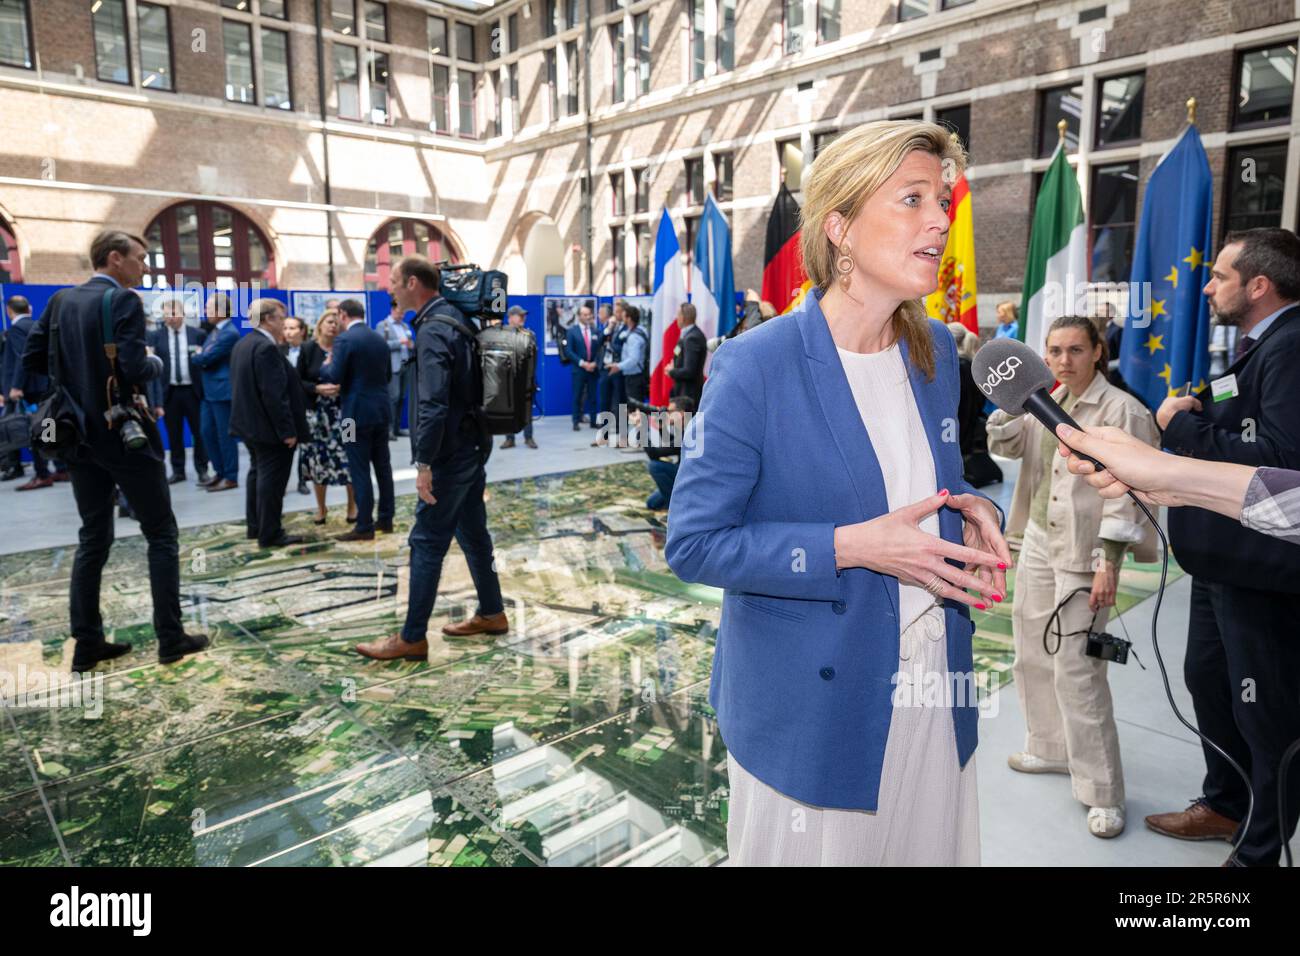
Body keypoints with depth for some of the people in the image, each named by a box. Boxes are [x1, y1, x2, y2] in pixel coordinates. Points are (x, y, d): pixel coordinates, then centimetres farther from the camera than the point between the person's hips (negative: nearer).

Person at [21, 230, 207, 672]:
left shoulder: (61, 300, 9)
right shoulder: (124, 301, -13)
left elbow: (32, 358, 8)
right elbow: (135, 369, -22)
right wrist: (156, 363, -2)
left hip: (81, 434, 7)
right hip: (124, 434, -7)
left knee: (93, 539, 13)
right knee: (161, 534, 3)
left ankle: (87, 643, 16)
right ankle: (171, 638, 5)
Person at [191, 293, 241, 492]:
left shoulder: (230, 333, -15)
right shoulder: (214, 330, 14)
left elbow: (206, 358, -16)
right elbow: (203, 356, 15)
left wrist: (194, 356, 2)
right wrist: (198, 355, -5)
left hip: (223, 391, -9)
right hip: (209, 391, 9)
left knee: (225, 435, -1)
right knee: (208, 433, 13)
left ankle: (231, 477, 8)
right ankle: (220, 471, 24)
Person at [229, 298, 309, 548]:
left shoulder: (242, 344, 12)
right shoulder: (266, 347, -21)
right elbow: (273, 394, -25)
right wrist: (287, 430, -22)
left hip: (250, 423, 11)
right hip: (269, 426, -11)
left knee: (258, 473, 19)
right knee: (272, 479, -4)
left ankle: (255, 526, 28)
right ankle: (270, 534, 2)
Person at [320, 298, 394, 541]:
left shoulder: (345, 339, -12)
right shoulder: (380, 339, 10)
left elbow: (335, 377, -14)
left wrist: (326, 365, 5)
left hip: (358, 412, -7)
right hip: (381, 410, 7)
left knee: (360, 471, -2)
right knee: (383, 466, 12)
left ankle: (364, 527, 1)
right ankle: (386, 519, 19)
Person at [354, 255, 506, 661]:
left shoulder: (432, 331, -18)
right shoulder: (454, 319, 12)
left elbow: (433, 405, -26)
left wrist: (424, 463, -23)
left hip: (449, 455, -10)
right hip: (472, 446, 10)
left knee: (427, 543, -3)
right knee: (473, 533, 17)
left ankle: (412, 638, 5)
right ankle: (491, 613, 28)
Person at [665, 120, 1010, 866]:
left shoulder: (937, 350, 2)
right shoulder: (755, 367, -19)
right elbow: (693, 544, -17)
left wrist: (975, 510, -6)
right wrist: (850, 547, -25)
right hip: (809, 711, -5)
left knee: (932, 848, 23)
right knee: (812, 848, 17)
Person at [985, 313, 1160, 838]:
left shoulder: (1123, 410, -12)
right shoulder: (1047, 402, 9)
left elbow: (1125, 494, -15)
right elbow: (1008, 445, 14)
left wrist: (1108, 563, -19)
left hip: (1084, 552, -7)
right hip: (1038, 540, 7)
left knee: (1076, 672, -8)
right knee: (1032, 656, 16)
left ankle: (1102, 793, 6)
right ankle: (1050, 749, 36)